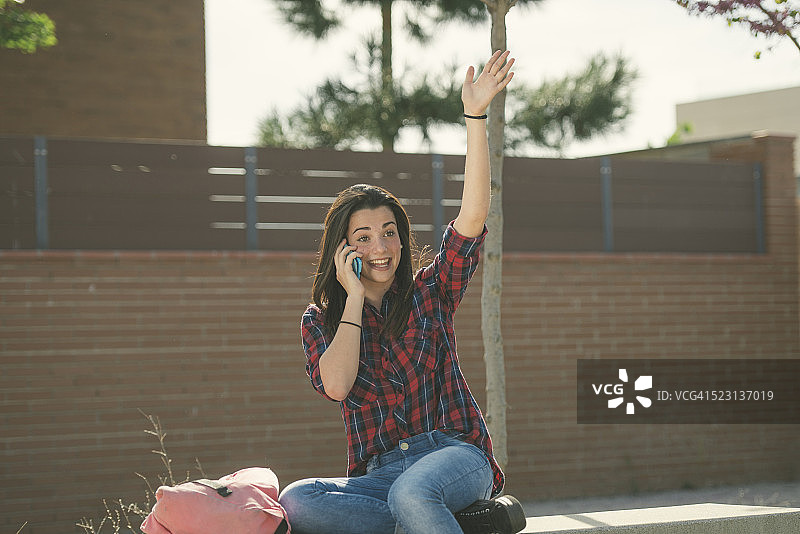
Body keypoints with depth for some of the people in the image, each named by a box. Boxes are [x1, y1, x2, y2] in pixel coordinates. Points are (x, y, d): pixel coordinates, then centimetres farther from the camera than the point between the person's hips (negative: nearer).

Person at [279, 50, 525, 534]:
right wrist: (354, 297, -2)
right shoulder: (319, 320, 12)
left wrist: (475, 116, -11)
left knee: (411, 492, -40)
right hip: (380, 472, 3)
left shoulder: (429, 293, 10)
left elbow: (473, 216, -4)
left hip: (455, 453, -3)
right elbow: (336, 385, -8)